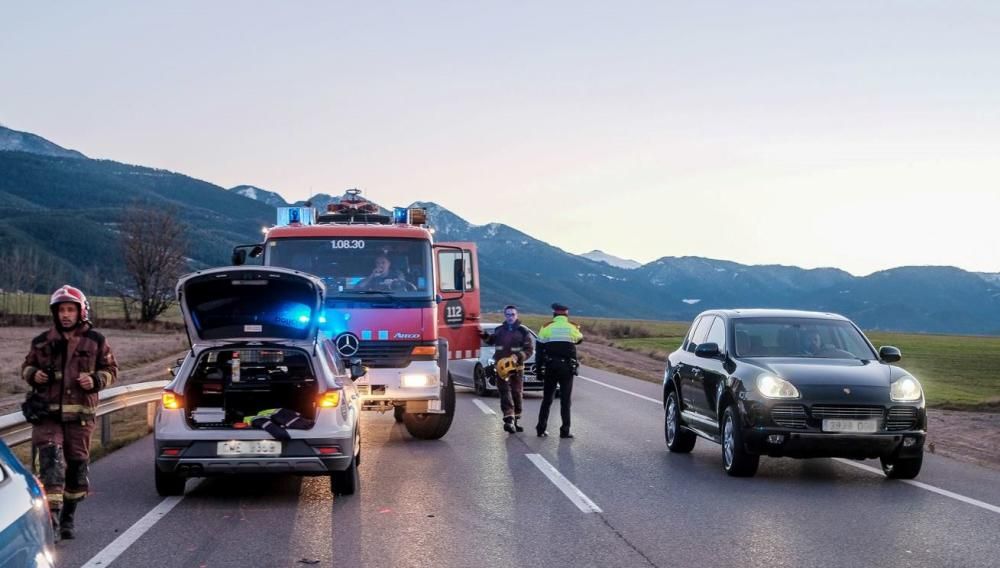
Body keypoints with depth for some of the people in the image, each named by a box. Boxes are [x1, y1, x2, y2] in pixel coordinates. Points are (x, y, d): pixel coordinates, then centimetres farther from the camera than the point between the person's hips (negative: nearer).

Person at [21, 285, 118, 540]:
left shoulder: (95, 341, 4)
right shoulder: (42, 342, 6)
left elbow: (111, 369, 12)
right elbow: (26, 366, 19)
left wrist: (96, 381, -7)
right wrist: (33, 374, -4)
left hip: (80, 415, 1)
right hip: (48, 413, -1)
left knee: (76, 465, 7)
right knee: (51, 459, -17)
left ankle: (68, 519, 24)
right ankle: (52, 517, -23)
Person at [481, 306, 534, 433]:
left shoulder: (523, 331, 0)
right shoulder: (499, 330, 10)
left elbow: (529, 349, -3)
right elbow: (491, 341, 26)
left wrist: (518, 356, -18)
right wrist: (486, 336, 6)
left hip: (517, 367, -1)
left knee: (517, 393, 8)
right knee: (505, 393, -10)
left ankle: (516, 420, 20)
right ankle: (509, 420, -19)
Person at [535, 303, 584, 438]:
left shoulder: (546, 327, 0)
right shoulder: (573, 327, -1)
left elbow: (539, 350, 0)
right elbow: (579, 339, 19)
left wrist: (539, 368, 5)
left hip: (550, 367, 1)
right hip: (567, 368, -1)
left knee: (547, 399, 10)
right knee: (565, 400, 3)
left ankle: (541, 429, 9)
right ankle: (565, 431, 0)